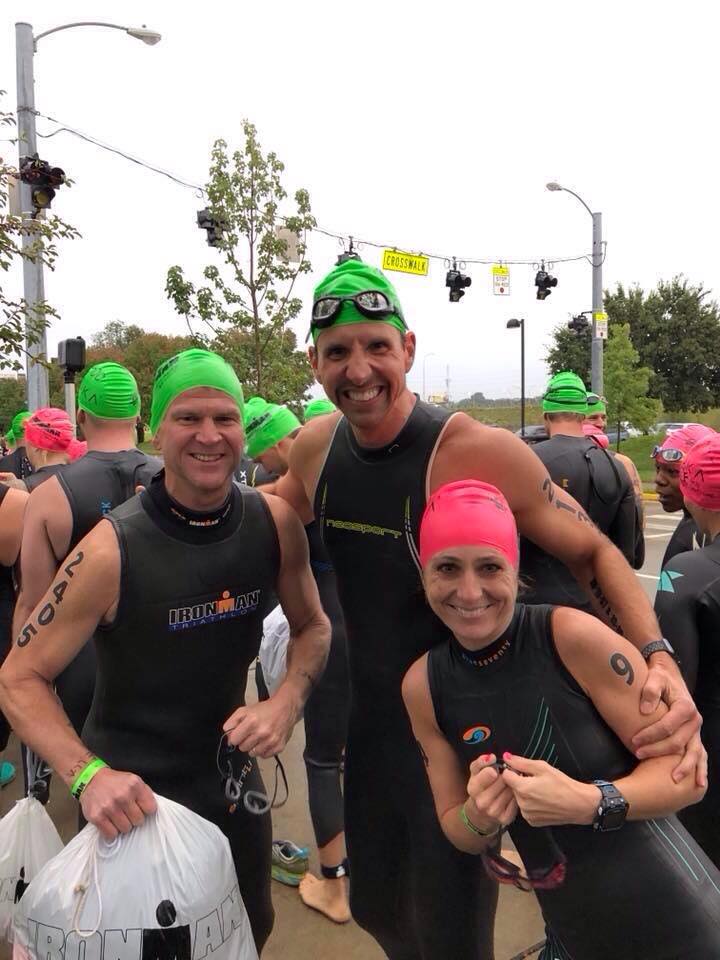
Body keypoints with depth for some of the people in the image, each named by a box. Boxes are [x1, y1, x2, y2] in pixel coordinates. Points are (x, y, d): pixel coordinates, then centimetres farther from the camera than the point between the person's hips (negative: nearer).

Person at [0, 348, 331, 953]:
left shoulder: (276, 523, -13)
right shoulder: (112, 550, -25)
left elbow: (312, 626, 2)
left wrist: (287, 703, -16)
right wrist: (89, 774, -30)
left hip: (231, 773, 4)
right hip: (132, 794, -4)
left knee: (253, 927, 25)